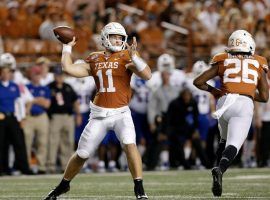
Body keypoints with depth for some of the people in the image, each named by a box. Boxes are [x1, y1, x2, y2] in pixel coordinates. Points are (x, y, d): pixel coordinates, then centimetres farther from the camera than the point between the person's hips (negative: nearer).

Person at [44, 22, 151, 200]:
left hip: (121, 113, -3)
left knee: (130, 145, -27)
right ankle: (63, 185, 33)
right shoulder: (95, 60, 7)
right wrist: (67, 48, 13)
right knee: (82, 154, 11)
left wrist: (134, 56, -26)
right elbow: (68, 68, 5)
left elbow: (147, 75, -15)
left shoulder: (126, 57, -3)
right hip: (100, 115, 3)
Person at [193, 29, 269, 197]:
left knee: (225, 140, 26)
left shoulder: (222, 62, 18)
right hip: (245, 104, -2)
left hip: (225, 101, 2)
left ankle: (219, 170, 11)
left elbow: (198, 82, 16)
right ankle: (220, 169, -39)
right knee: (233, 145, -11)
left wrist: (212, 90, 32)